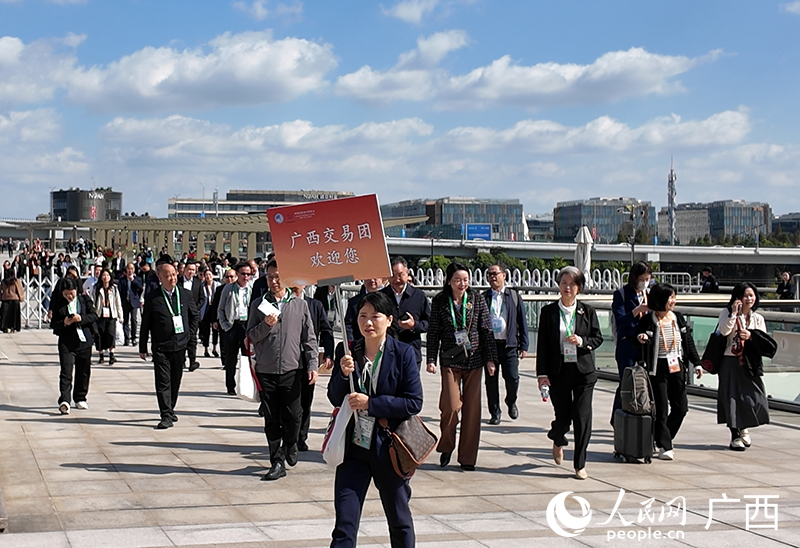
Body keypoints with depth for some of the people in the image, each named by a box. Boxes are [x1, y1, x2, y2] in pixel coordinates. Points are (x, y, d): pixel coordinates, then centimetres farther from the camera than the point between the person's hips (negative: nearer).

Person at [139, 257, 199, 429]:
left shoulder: (185, 295, 3)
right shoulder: (152, 297, -5)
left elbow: (194, 315, 19)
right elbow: (145, 324, 1)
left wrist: (189, 333, 10)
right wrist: (142, 348, 2)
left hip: (180, 345, 3)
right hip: (161, 347, -3)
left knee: (176, 380, 13)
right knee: (163, 381, -7)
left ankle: (170, 409, 31)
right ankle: (166, 416, -7)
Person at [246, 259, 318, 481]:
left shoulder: (300, 305, 5)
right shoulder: (258, 305, 6)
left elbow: (309, 338, 6)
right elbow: (251, 336, 4)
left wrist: (312, 365, -1)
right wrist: (266, 325, -14)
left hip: (292, 370, -1)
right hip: (266, 370, 1)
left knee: (293, 416, 0)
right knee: (271, 419, 4)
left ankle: (290, 445, 29)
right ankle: (277, 462, 13)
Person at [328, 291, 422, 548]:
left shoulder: (404, 354, -8)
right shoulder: (348, 352, 1)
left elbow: (414, 403, -12)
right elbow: (335, 399, 2)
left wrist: (371, 403, -18)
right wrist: (344, 374, -17)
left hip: (389, 448, -2)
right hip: (354, 448, 2)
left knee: (400, 522, 16)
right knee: (344, 525, -2)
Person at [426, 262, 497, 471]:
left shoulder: (477, 300, 3)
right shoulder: (439, 302, 1)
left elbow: (486, 331, 5)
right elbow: (433, 332, 4)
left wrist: (490, 359, 1)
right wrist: (431, 358, -3)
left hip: (474, 360, 1)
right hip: (450, 361, -1)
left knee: (472, 409, 2)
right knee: (451, 406, -11)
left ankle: (467, 457, 13)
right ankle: (446, 446, 16)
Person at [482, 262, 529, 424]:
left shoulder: (514, 296, 6)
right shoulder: (483, 298, 7)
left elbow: (522, 321, 6)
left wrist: (524, 346, 1)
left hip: (509, 345, -1)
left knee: (512, 378, -7)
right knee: (491, 381, 3)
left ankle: (511, 402, 22)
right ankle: (495, 412, 15)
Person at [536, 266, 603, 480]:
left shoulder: (587, 311, 5)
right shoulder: (549, 312, 2)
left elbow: (598, 338, 9)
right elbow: (542, 345, 1)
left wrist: (582, 341, -12)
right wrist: (542, 374, -4)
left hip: (583, 371, 1)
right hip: (558, 372, 0)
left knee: (582, 418, -5)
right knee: (563, 417, 4)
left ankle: (580, 465, 7)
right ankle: (558, 441, 41)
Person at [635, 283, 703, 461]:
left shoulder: (678, 318, 7)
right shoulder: (648, 320, -8)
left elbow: (689, 342, 13)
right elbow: (638, 336, -3)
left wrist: (696, 363, 11)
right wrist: (640, 338, -26)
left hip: (677, 367, 5)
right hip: (658, 369, -5)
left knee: (681, 407, 6)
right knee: (661, 409, -5)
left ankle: (663, 438, 26)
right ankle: (664, 447, 5)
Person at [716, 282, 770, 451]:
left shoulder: (758, 318, 10)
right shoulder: (727, 312, -1)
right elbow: (724, 331, -18)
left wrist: (751, 336, -12)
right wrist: (734, 313, -21)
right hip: (731, 362, -3)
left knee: (755, 398, -1)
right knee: (733, 398, -3)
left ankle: (744, 428, 27)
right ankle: (735, 436, 8)